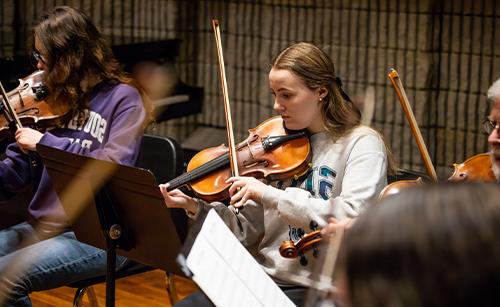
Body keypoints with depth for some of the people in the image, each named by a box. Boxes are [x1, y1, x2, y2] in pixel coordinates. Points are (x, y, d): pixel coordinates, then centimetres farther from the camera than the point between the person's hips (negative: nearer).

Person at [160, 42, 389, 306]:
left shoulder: (362, 143, -6)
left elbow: (352, 218, -23)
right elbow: (248, 229, 9)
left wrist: (271, 195, -25)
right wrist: (196, 208, -7)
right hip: (261, 279, 6)